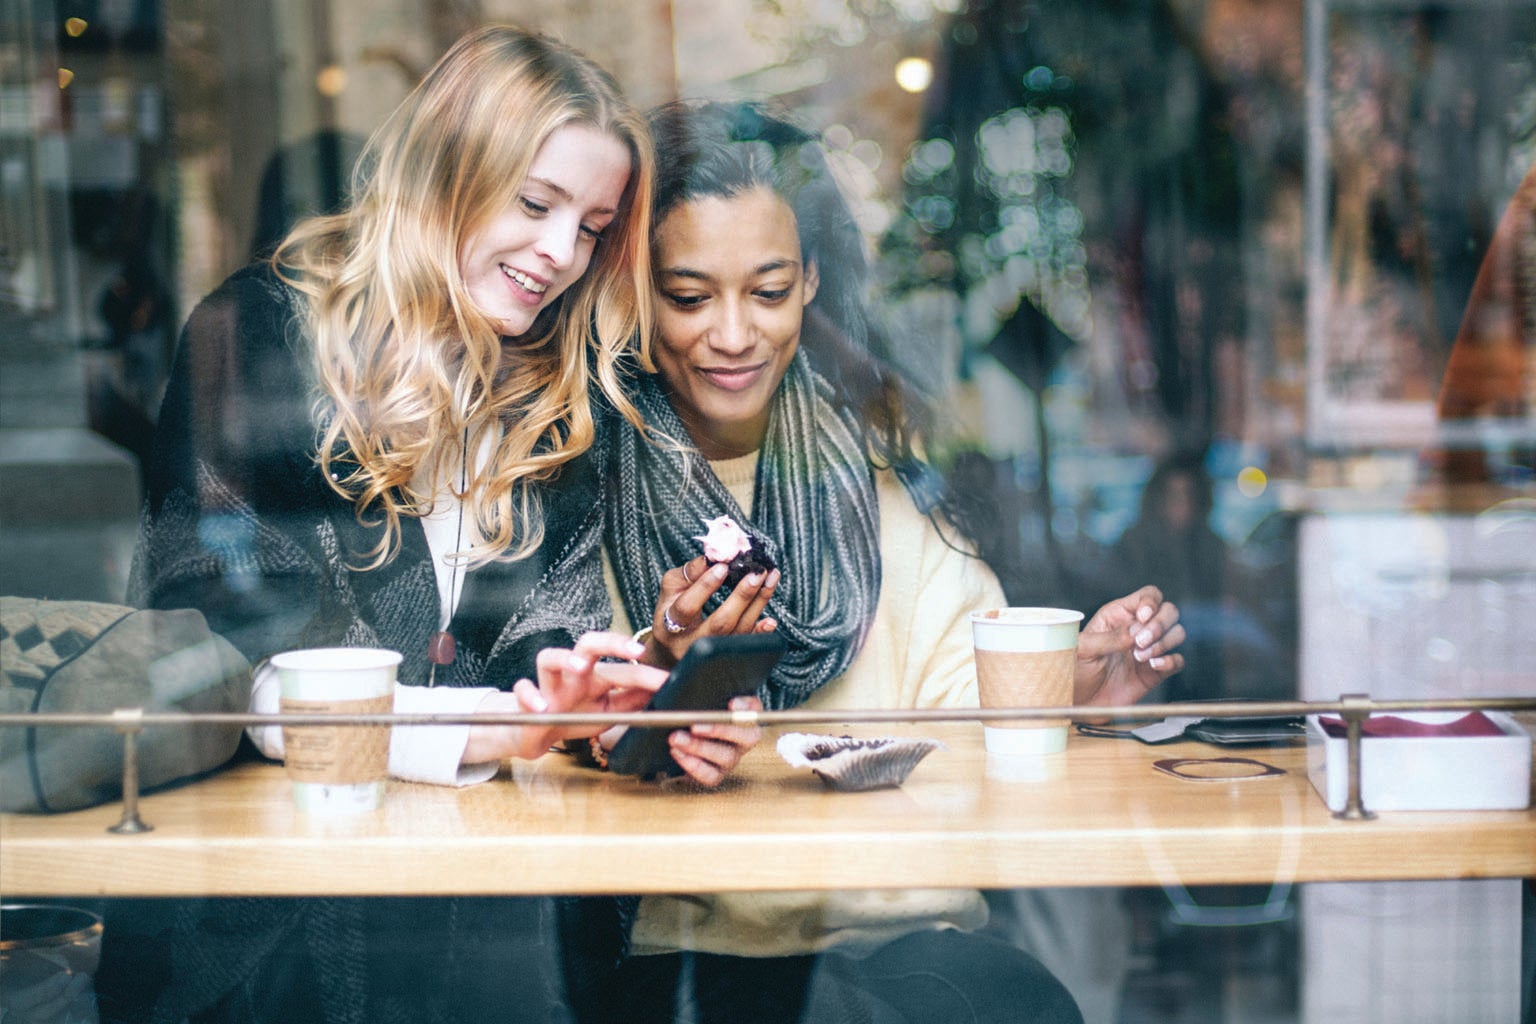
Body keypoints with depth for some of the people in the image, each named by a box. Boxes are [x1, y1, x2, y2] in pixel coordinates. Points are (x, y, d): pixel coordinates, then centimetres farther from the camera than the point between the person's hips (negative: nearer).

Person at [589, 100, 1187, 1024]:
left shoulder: (873, 462, 10)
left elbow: (962, 694, 7)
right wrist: (657, 674, -23)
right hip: (673, 939, -4)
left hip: (888, 925, 4)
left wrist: (1065, 693, -12)